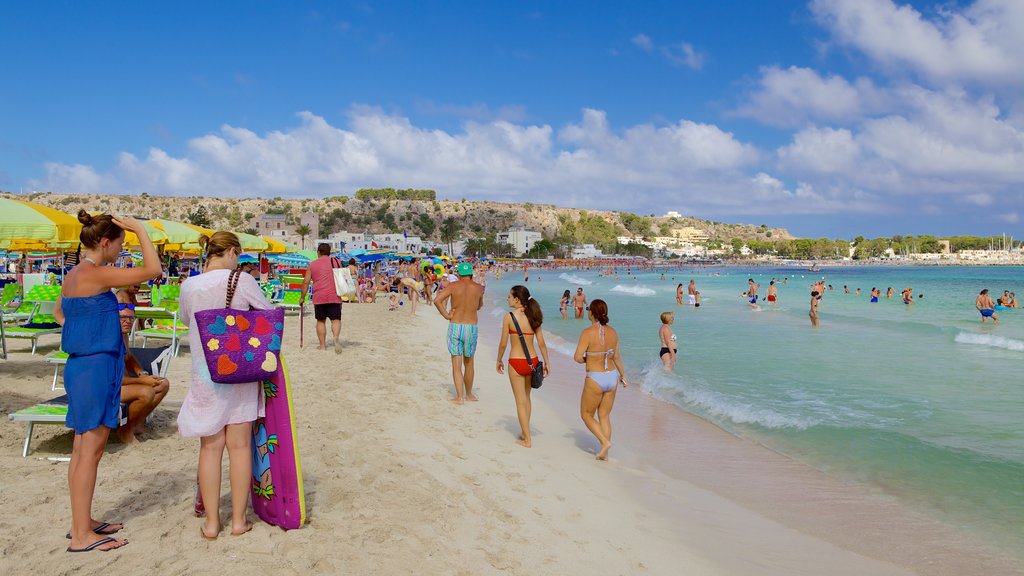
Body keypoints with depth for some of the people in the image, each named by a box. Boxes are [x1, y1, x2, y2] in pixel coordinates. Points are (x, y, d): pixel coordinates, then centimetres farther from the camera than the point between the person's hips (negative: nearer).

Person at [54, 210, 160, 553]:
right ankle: (82, 535, 4)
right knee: (91, 450, -3)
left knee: (82, 449, 15)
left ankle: (81, 523, 26)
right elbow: (152, 270, -21)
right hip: (97, 366, -10)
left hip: (80, 364, 10)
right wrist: (140, 229, -12)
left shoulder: (73, 275, 11)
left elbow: (59, 312, 28)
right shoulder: (96, 274, -17)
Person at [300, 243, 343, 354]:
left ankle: (322, 345, 13)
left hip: (319, 297, 1)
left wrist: (302, 297, 11)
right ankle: (336, 337, -29)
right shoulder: (336, 262, 7)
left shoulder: (312, 265, 8)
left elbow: (306, 282, 4)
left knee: (321, 321, 12)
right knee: (336, 319, -1)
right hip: (334, 296, -1)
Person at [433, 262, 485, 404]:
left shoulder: (453, 286, -3)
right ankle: (469, 394, 28)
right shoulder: (478, 288, 1)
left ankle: (460, 397, 1)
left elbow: (437, 300, -13)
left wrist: (446, 315, -5)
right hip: (471, 327, 1)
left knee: (456, 364, 5)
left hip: (455, 327, -1)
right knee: (468, 363, 17)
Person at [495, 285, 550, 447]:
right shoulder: (533, 317, 1)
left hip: (516, 362, -5)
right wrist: (546, 362, 13)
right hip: (533, 361, 5)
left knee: (520, 401, 7)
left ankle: (527, 440, 12)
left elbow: (503, 344, -9)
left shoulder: (509, 317, -12)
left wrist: (499, 361, 6)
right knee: (526, 397, 23)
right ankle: (525, 433, 33)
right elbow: (541, 343, 3)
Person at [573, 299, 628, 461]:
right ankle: (604, 454, 18)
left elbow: (578, 358, -19)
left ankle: (605, 441, -3)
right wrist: (623, 375, 25)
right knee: (604, 416, 17)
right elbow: (616, 356, 12)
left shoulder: (587, 332, -17)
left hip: (595, 380, -6)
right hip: (612, 377, 6)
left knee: (586, 415, 14)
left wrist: (586, 359, 4)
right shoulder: (613, 332, 1)